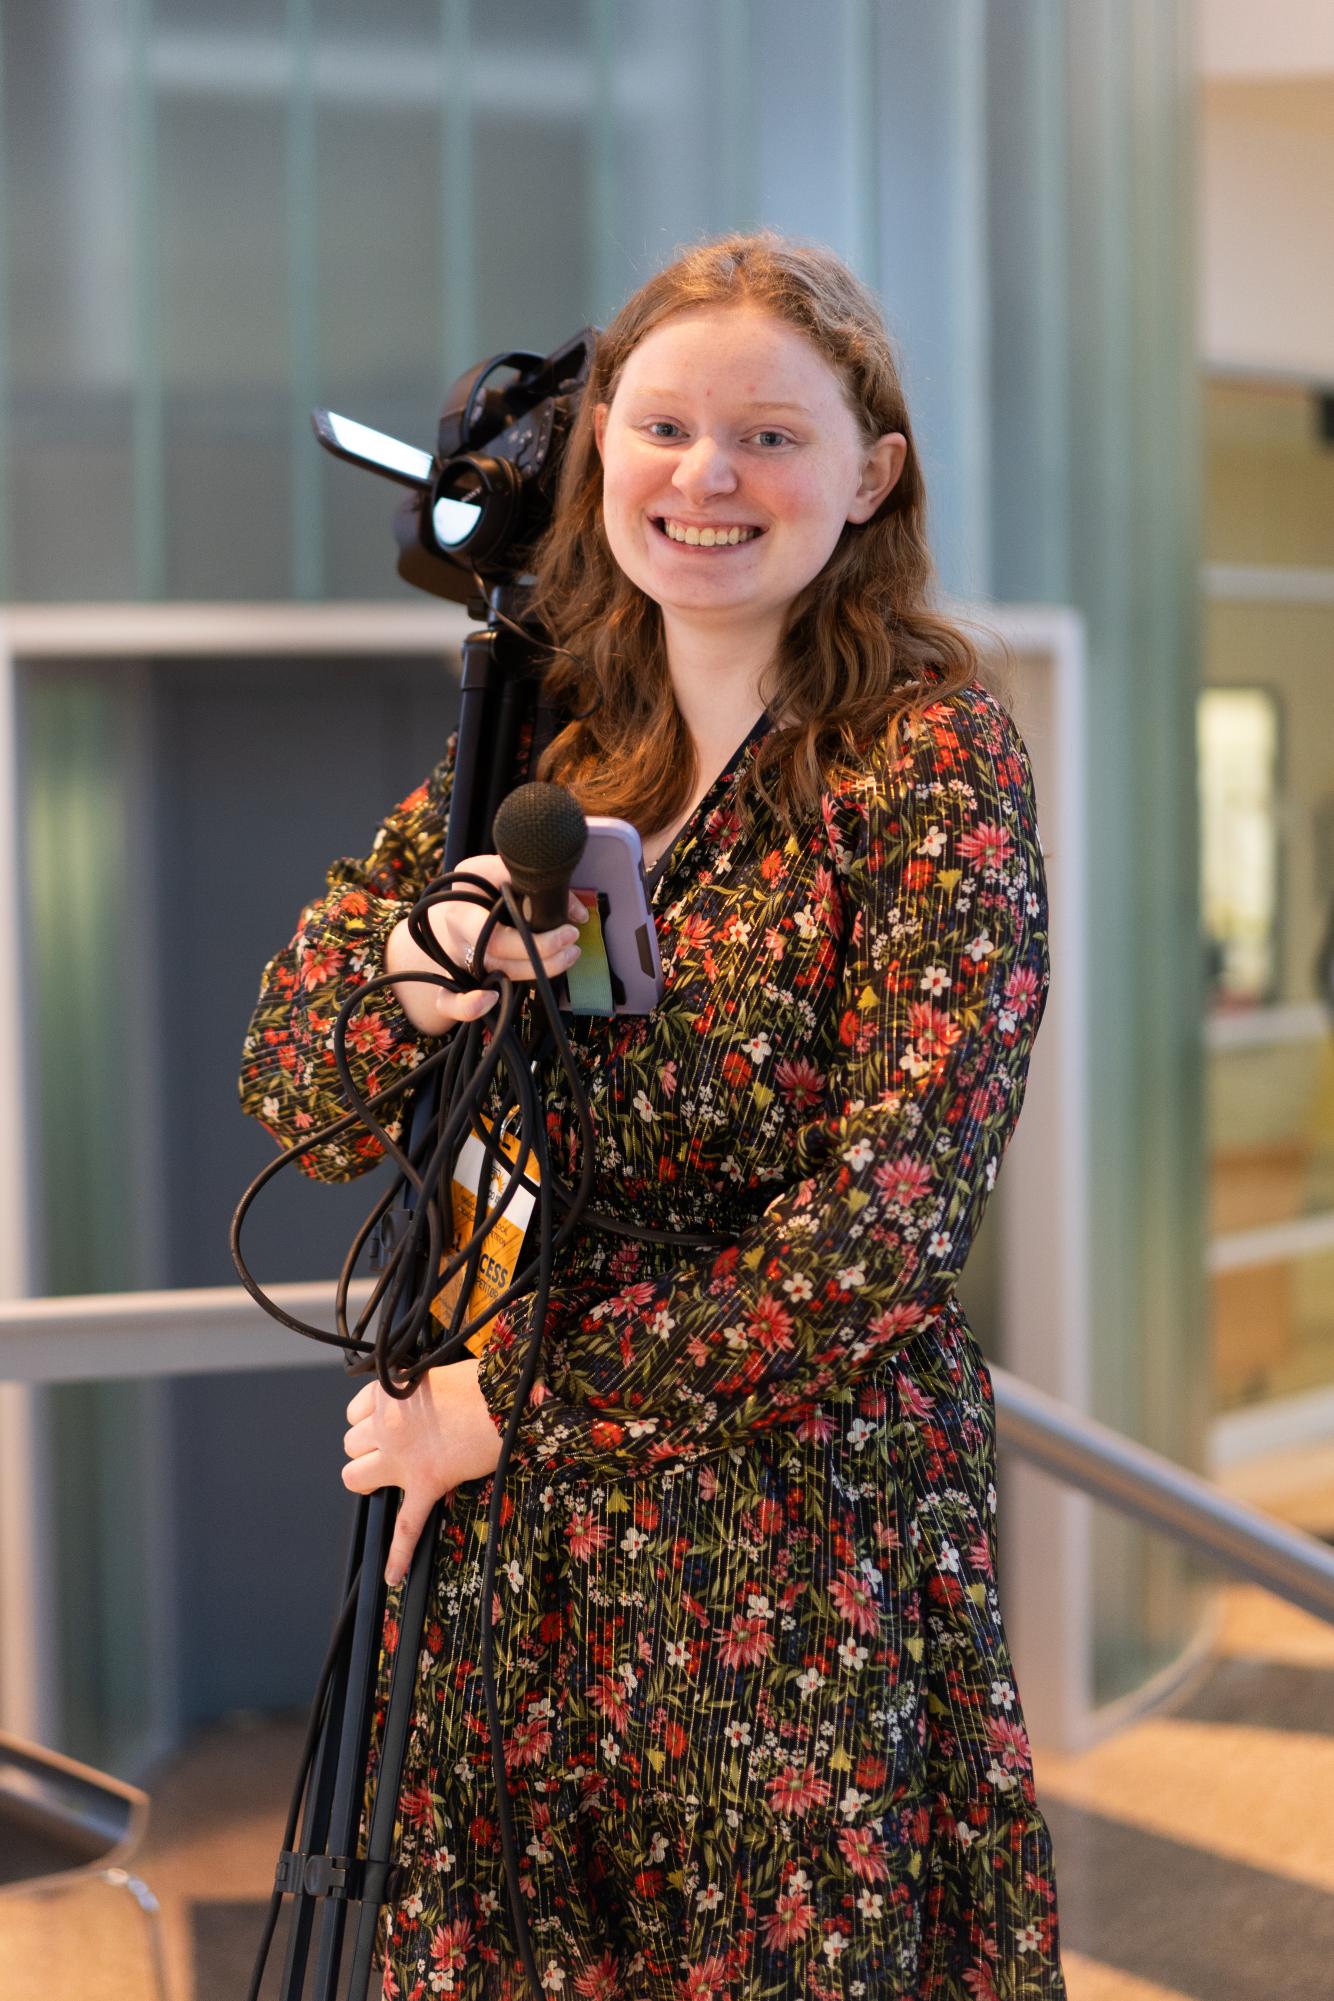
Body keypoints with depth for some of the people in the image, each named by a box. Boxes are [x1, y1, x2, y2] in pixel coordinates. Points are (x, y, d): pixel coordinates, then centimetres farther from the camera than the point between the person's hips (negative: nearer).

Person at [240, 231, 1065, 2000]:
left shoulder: (934, 758, -10)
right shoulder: (536, 738, 5)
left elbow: (886, 1226, -17)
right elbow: (293, 1094, 3)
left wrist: (509, 1403, -12)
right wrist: (413, 984, -20)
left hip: (810, 1536, -4)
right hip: (513, 1539, 4)